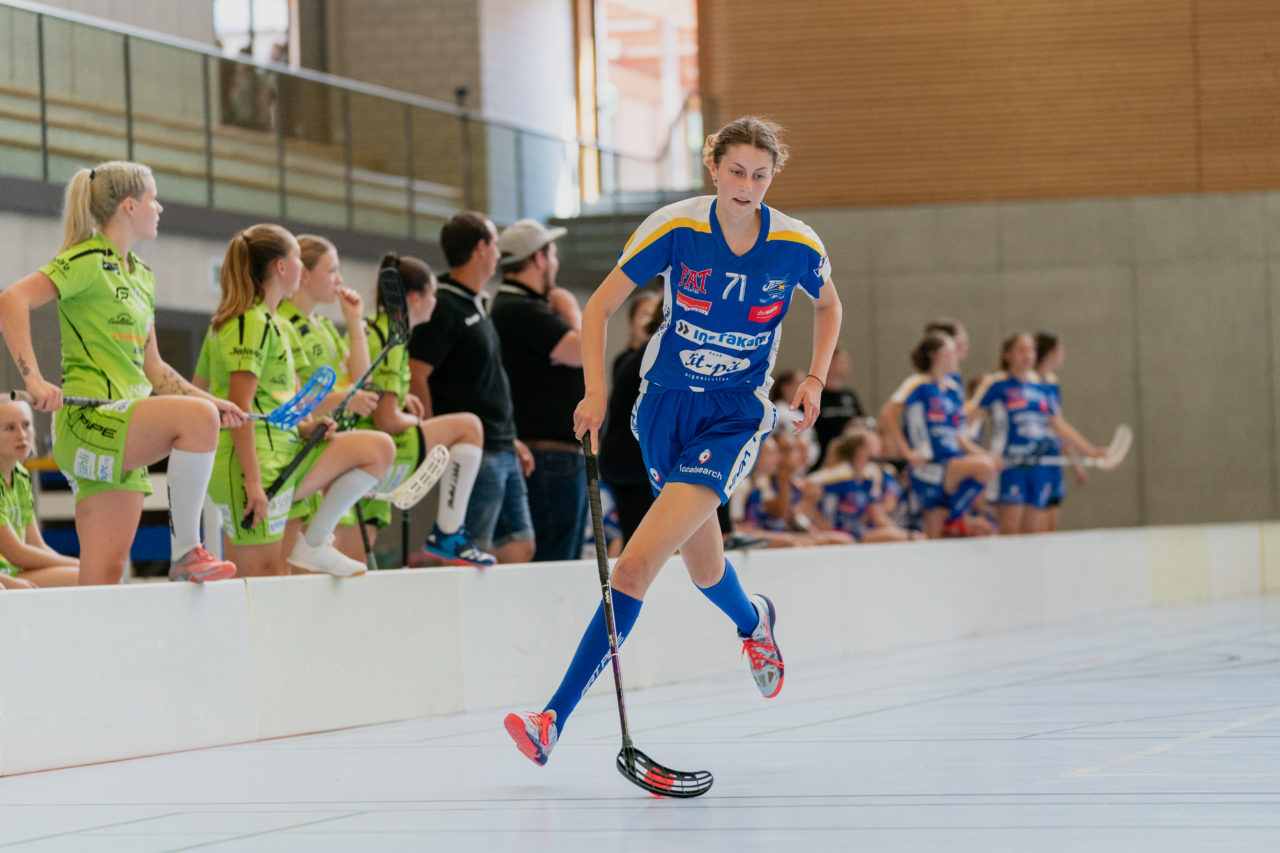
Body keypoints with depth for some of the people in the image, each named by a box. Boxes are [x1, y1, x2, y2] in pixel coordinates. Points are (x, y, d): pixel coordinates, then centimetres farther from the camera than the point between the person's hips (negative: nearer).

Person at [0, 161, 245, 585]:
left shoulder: (140, 275, 21)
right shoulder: (88, 260, -6)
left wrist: (211, 401, 16)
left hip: (124, 440, 9)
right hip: (90, 419, -9)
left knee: (106, 573, 1)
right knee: (197, 418, -29)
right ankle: (185, 551, -25)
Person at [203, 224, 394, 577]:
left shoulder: (274, 324, 20)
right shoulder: (252, 323, -13)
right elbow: (239, 406, -21)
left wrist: (302, 427, 5)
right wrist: (253, 481, -25)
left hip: (283, 454, 10)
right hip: (256, 465, -10)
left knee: (380, 448, 11)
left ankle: (315, 542, 6)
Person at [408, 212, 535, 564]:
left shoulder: (477, 306, 19)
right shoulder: (443, 308, -11)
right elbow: (414, 376, -18)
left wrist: (510, 440, 21)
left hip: (502, 452, 9)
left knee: (520, 548, 7)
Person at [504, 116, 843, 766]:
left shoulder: (797, 246, -9)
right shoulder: (675, 228, -12)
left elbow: (827, 304, 14)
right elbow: (600, 306, -5)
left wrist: (815, 379, 1)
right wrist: (595, 395, -15)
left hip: (737, 414, -2)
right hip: (666, 402, 2)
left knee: (637, 563, -18)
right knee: (704, 570, 13)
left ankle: (557, 718, -18)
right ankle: (753, 620, 53)